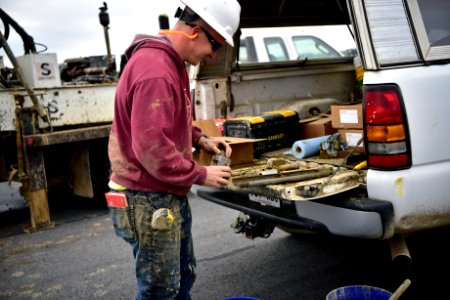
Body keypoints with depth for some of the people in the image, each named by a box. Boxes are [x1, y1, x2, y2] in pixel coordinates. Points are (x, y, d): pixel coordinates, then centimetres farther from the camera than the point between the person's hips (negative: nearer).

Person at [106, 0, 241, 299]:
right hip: (150, 201, -10)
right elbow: (152, 150, -27)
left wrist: (200, 139, 7)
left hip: (171, 195, 10)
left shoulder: (172, 63, 10)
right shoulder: (155, 71, -24)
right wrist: (201, 175, -16)